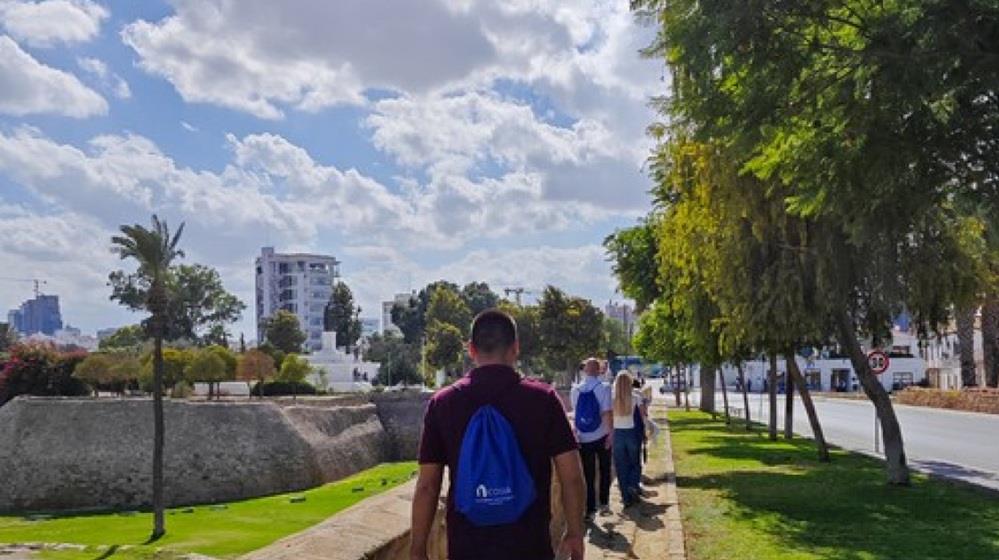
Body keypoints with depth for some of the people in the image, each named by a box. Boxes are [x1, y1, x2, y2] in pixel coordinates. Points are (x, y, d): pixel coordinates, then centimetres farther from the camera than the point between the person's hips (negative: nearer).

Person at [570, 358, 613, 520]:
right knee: (605, 471, 15)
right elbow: (607, 413, -17)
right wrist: (610, 433, -10)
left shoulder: (575, 389, 1)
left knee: (588, 474, 7)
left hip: (583, 438, 2)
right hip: (601, 436, -2)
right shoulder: (604, 388, -11)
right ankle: (603, 504, 18)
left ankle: (590, 509, 8)